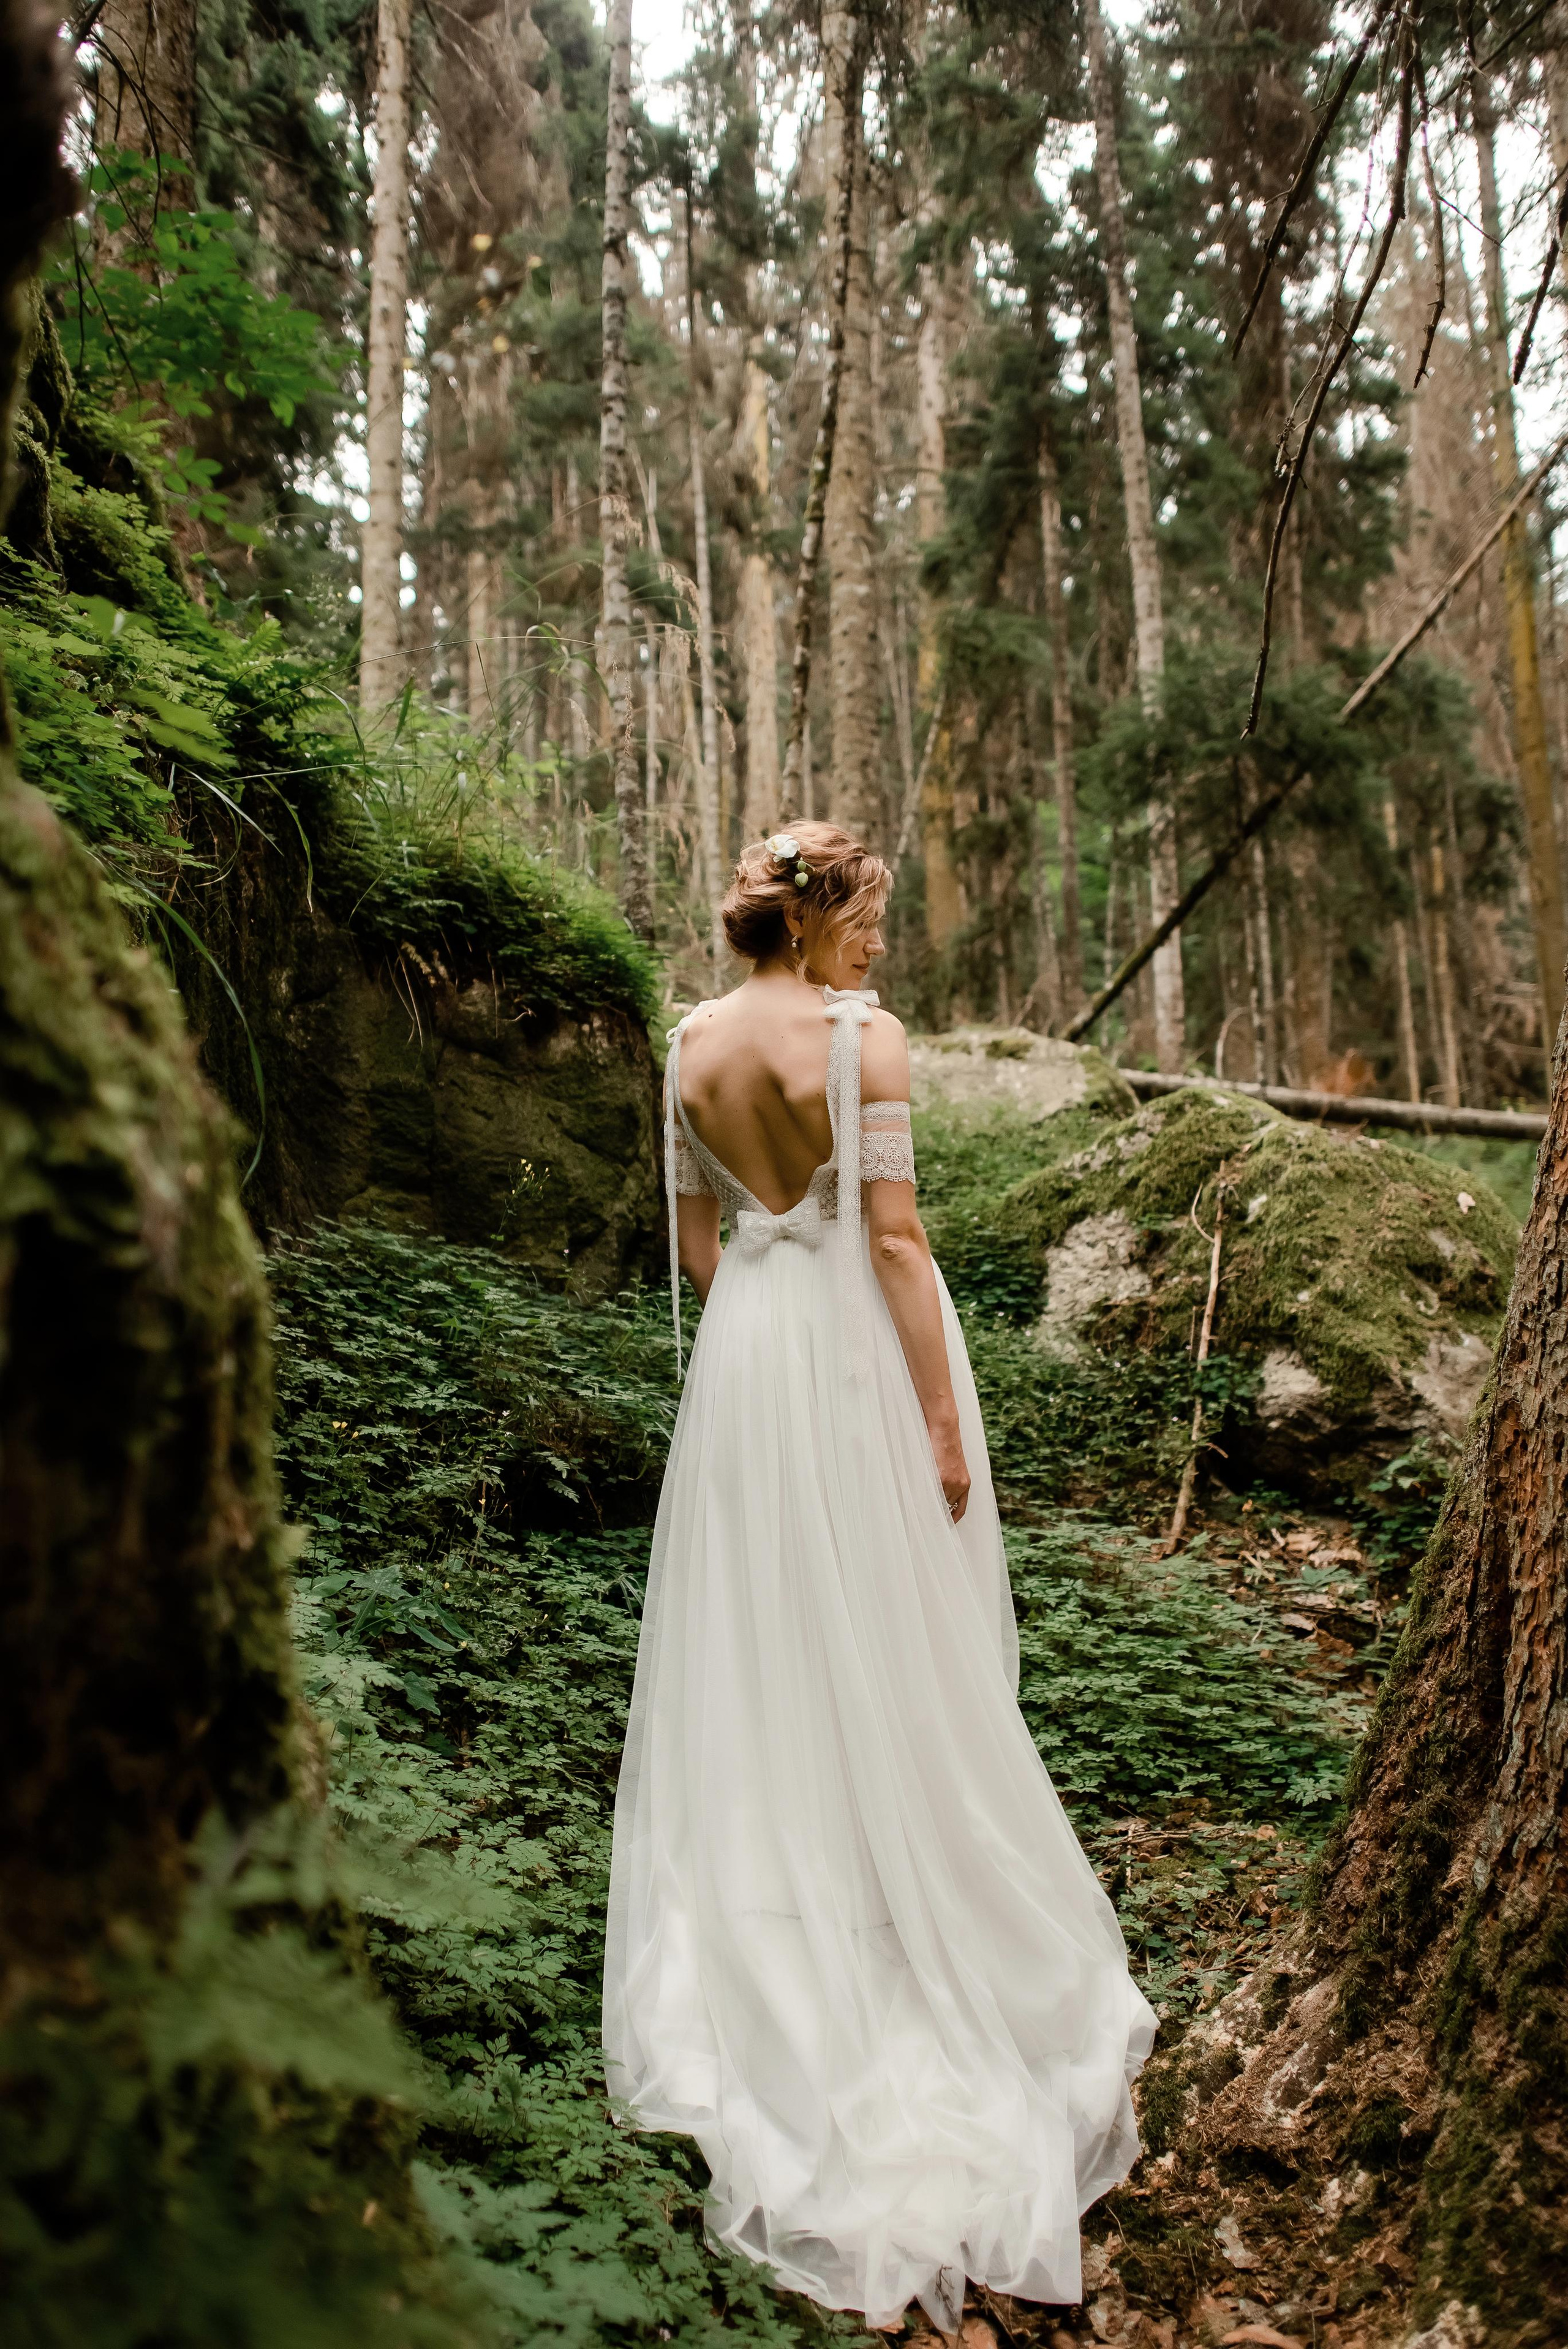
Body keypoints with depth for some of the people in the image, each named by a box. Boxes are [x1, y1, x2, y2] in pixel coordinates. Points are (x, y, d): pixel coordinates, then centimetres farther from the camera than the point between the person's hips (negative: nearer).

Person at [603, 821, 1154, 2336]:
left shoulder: (695, 1042, 4)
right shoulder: (865, 1036, -14)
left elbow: (694, 1229, 8)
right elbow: (893, 1237, -17)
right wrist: (943, 1414, -12)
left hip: (744, 1350, 6)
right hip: (861, 1347, -6)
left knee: (761, 1642, 16)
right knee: (890, 1643, 8)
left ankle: (768, 1913, 30)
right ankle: (909, 1890, 24)